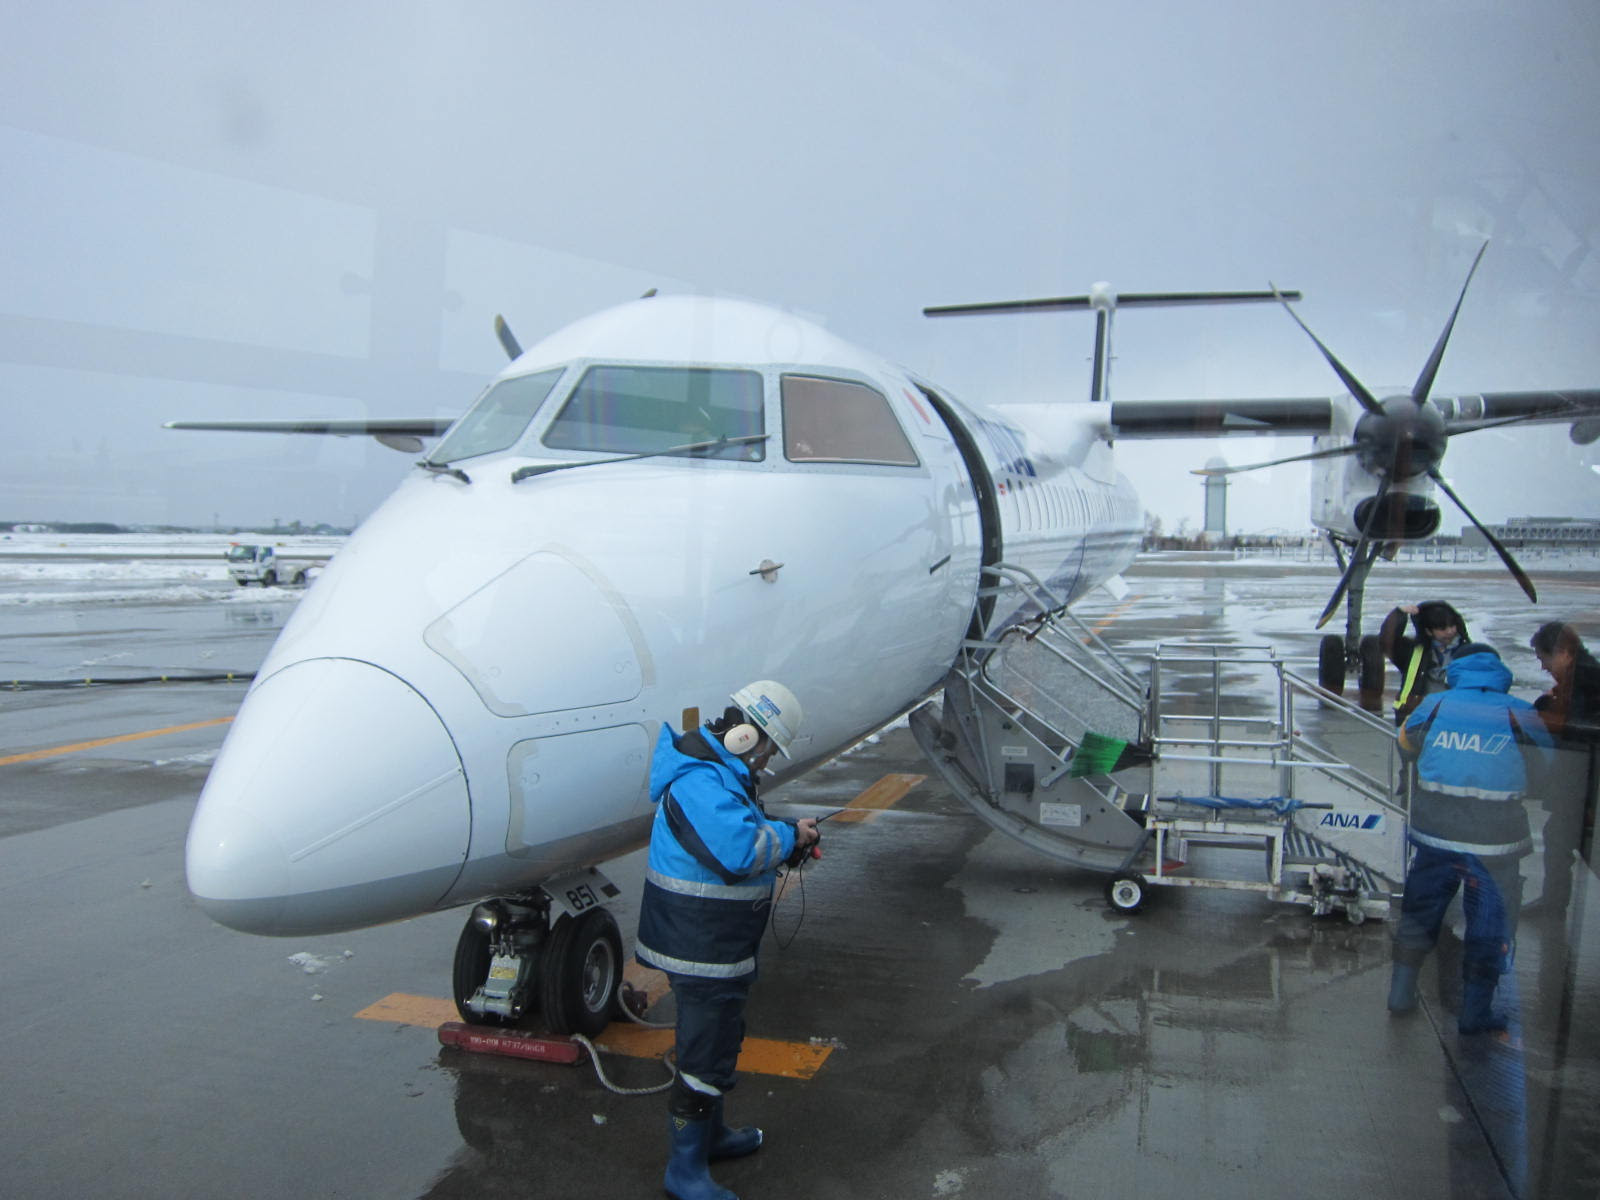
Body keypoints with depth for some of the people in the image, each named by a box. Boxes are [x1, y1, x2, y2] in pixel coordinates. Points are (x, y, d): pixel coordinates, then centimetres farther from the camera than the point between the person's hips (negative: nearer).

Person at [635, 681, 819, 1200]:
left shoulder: (720, 772, 8)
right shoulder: (700, 784, -28)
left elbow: (739, 833, 18)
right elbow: (740, 851, -38)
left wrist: (788, 837, 2)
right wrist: (789, 836, -22)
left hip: (717, 945, 11)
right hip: (701, 951, -11)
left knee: (719, 1040, 26)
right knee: (704, 1057, 1)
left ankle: (709, 1132, 45)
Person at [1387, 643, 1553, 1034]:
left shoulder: (1434, 706, -3)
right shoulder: (1520, 714, -8)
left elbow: (1405, 747, 12)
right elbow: (1549, 767, 5)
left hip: (1434, 835, 2)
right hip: (1494, 842, -2)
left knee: (1420, 911, 18)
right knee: (1489, 927, 12)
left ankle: (1401, 993, 27)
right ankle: (1475, 1013, 19)